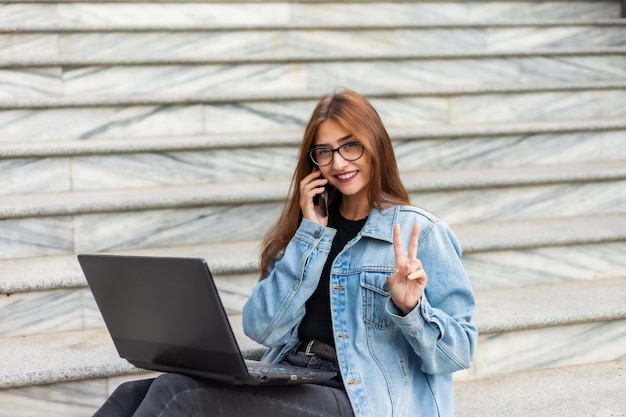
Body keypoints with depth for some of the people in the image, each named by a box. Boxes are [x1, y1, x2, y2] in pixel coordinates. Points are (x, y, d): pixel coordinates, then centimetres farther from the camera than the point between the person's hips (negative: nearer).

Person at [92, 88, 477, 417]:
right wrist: (311, 233, 0)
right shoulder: (310, 224, 18)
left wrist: (410, 308, -21)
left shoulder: (420, 233, 2)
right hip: (284, 384, 6)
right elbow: (262, 329, 4)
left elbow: (460, 352, -2)